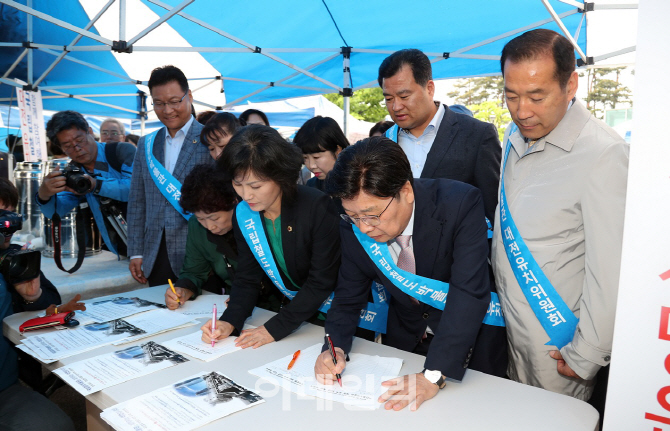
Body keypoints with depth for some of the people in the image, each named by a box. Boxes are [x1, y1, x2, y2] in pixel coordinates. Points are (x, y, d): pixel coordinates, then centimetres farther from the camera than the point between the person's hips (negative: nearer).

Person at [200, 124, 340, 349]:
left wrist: (275, 328, -22)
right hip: (294, 309, 5)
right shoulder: (242, 215, -5)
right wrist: (230, 321, -17)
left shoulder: (318, 207, -23)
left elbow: (321, 282, -20)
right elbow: (247, 279, 0)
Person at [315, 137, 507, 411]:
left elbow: (469, 292, -35)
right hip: (405, 341, 3)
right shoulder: (354, 226, -16)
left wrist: (434, 375, -40)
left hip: (472, 339, -2)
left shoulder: (461, 204, -30)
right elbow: (349, 297, -7)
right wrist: (336, 348, -26)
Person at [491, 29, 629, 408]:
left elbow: (610, 273, -22)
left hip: (556, 343, -6)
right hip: (509, 323, 7)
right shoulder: (516, 135, 1)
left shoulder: (604, 155, -23)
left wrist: (586, 357, -14)